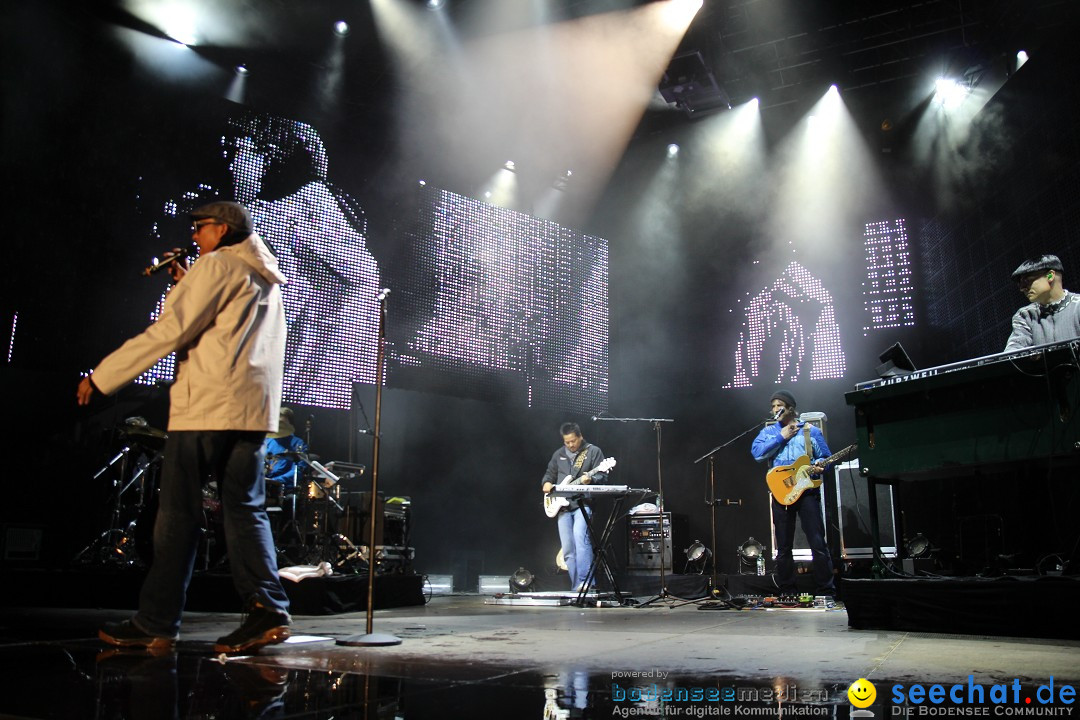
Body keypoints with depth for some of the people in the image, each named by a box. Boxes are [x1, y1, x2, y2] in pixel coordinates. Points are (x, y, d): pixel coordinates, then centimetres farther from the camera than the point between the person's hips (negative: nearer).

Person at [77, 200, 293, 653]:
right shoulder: (265, 280, 22)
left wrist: (102, 377, -6)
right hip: (253, 410, 8)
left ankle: (156, 624, 6)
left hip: (207, 405, -8)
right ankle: (268, 610, -3)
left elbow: (169, 331, -11)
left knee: (179, 514, -1)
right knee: (245, 510, 6)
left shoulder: (217, 266, -3)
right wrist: (187, 284, 24)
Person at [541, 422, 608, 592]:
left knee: (580, 535, -28)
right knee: (568, 549, 2)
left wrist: (590, 479, -23)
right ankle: (577, 587, 9)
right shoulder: (559, 454, 17)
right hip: (562, 505, 5)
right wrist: (547, 483, 4)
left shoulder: (593, 451, 3)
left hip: (583, 503, -5)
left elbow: (602, 475, -3)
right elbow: (549, 473, 26)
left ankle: (585, 581, -27)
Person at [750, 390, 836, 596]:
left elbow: (827, 458, 8)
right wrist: (781, 437, -8)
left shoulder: (811, 431, 7)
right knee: (783, 547, 7)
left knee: (818, 543, -7)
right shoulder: (768, 431, 11)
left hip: (807, 490, -2)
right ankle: (788, 593, 17)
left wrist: (820, 466, -14)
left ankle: (825, 592, 1)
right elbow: (757, 453, -7)